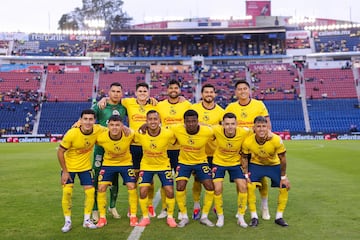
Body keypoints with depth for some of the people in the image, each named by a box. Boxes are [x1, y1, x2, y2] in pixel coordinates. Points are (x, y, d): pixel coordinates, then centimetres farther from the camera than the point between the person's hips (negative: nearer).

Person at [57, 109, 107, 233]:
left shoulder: (98, 130, -21)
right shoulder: (71, 134, -29)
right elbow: (60, 152, -17)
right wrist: (64, 171, -14)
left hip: (85, 167, 3)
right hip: (69, 167, -2)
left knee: (90, 191, -2)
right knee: (67, 192, -8)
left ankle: (87, 220, 15)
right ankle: (68, 222, 10)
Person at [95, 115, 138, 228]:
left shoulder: (129, 134, -27)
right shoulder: (101, 138, -26)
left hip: (126, 162, 0)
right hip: (108, 163, 0)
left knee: (132, 187, -7)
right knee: (101, 187, -7)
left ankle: (133, 216, 10)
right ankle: (102, 217, 9)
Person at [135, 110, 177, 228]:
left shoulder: (168, 134, -24)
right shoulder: (140, 134, -21)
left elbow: (177, 141, -3)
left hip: (164, 165, 0)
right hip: (146, 165, 1)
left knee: (170, 191, -5)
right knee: (143, 190, -8)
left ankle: (170, 217, 18)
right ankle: (145, 217, 14)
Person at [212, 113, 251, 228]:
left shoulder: (244, 132, -27)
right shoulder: (217, 130, -26)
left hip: (235, 162, 1)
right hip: (219, 162, -1)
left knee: (243, 187, -8)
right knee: (217, 189, -9)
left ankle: (241, 217, 11)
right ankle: (220, 217, 15)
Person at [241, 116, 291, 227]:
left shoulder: (276, 140, -32)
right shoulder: (247, 142, -28)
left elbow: (282, 159, -17)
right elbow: (244, 157, -9)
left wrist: (283, 177, -11)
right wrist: (246, 174, -13)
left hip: (274, 165, 0)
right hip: (256, 164, 0)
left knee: (285, 187, -6)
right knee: (250, 186, -16)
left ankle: (279, 217, 13)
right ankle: (254, 217, 1)